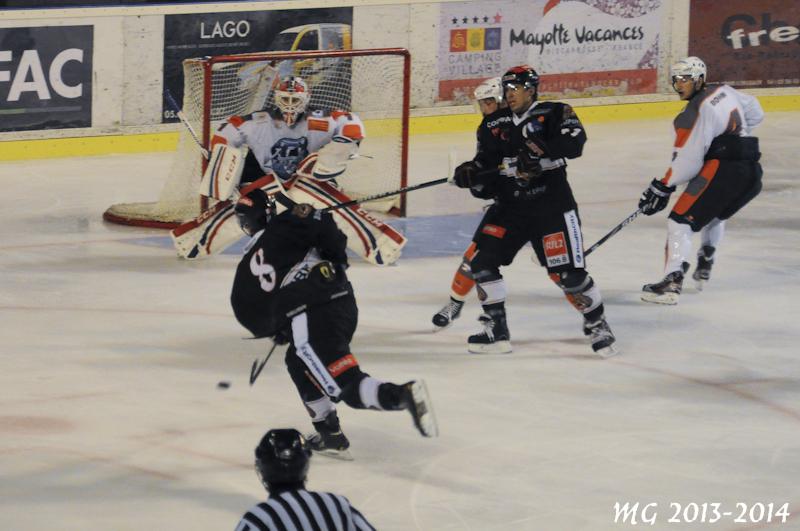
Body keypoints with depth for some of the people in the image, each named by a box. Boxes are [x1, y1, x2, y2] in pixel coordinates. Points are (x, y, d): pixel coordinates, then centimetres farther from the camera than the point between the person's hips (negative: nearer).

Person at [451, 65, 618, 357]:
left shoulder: (552, 114, -3)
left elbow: (574, 141, -23)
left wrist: (540, 152, -34)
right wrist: (471, 174, -5)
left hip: (551, 204, -6)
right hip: (511, 206, 6)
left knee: (567, 273, -9)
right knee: (482, 260, -4)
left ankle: (597, 325, 12)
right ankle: (496, 331, 6)